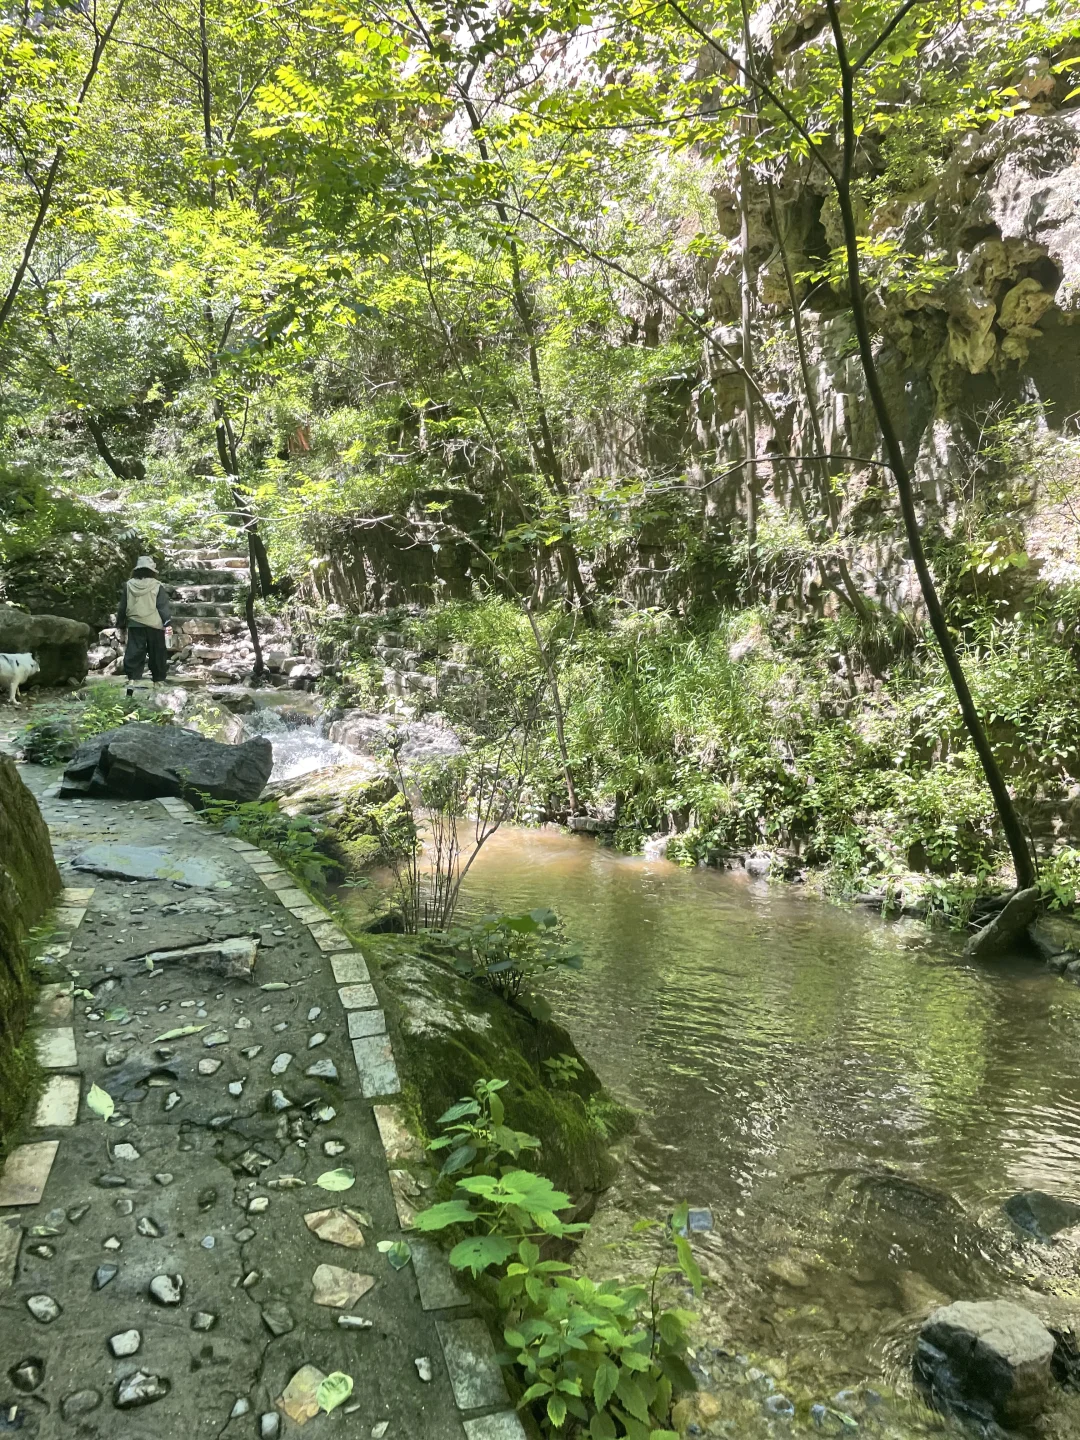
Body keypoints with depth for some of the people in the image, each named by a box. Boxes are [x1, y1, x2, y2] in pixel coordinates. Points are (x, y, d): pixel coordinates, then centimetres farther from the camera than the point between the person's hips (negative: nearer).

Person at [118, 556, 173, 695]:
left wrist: (120, 624, 23)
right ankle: (159, 680, 12)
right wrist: (168, 623, -11)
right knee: (157, 655, 8)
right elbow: (164, 606, -9)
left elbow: (122, 607, 13)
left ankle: (132, 680, -12)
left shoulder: (129, 585, 6)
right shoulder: (157, 586, -3)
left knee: (134, 653, 1)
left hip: (134, 625, 2)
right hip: (154, 625, -2)